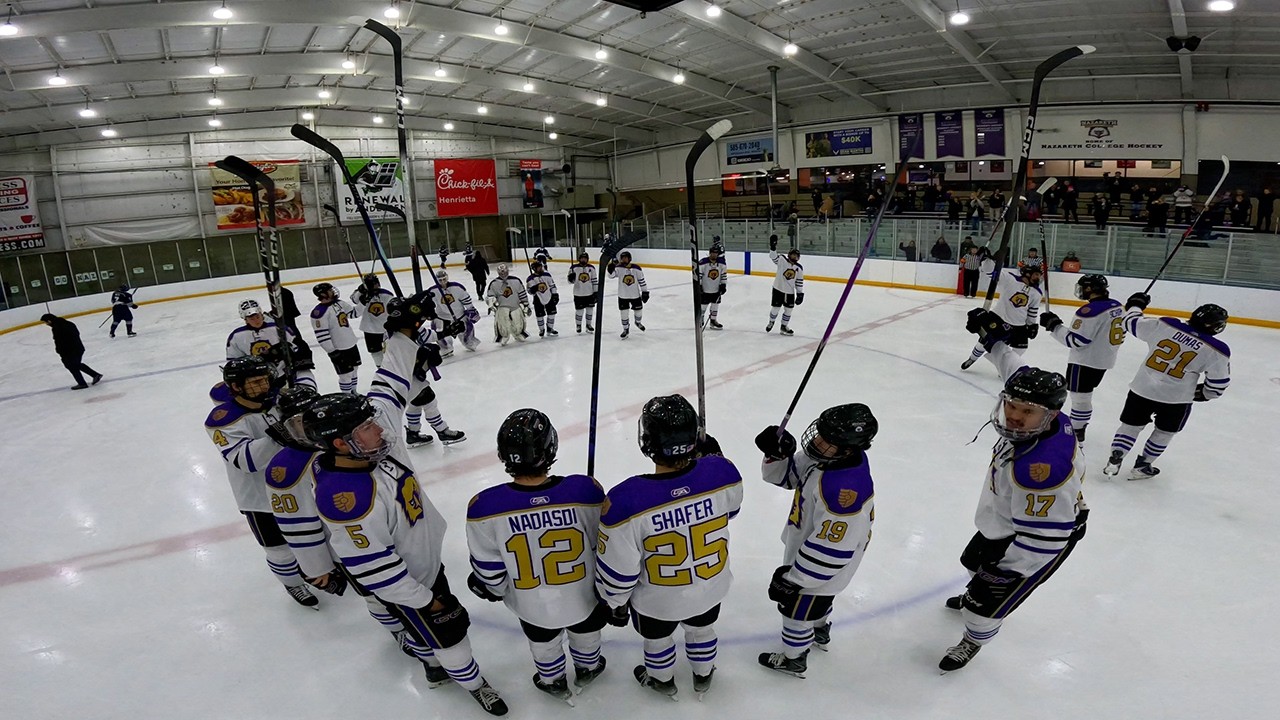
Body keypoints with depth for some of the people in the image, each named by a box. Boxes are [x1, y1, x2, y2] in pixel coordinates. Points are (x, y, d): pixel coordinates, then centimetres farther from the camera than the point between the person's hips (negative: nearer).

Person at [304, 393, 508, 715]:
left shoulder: (375, 446, -22)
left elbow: (386, 402, 3)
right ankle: (473, 683, 40)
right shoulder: (347, 499, -42)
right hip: (404, 580, -7)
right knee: (449, 633, 13)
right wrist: (424, 598, -21)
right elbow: (374, 570, -31)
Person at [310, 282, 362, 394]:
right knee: (346, 374, -2)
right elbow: (321, 336, -21)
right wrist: (332, 351, -20)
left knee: (354, 369, 19)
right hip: (338, 349, -8)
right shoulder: (319, 312, -21)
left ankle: (353, 392, 37)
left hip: (351, 344, 8)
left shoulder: (339, 303, 3)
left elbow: (354, 313, 13)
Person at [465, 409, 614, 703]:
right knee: (585, 629, 33)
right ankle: (588, 669, 61)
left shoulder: (485, 508, -32)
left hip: (532, 604, 0)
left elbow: (489, 570, -14)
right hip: (583, 595, 0)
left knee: (542, 640, 32)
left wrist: (492, 590, 9)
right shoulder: (585, 491, -32)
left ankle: (553, 682, 59)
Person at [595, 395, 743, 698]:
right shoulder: (722, 472, -29)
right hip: (711, 587, 2)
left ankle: (662, 680, 60)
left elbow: (617, 569, -23)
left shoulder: (627, 500, -39)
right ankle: (703, 676, 61)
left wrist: (613, 601, -2)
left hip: (657, 600, -2)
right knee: (701, 629, 34)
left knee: (657, 638, 31)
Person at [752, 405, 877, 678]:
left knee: (796, 609, 16)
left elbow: (830, 549, -36)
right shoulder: (823, 456, -16)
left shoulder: (846, 487, -42)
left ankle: (793, 660, 44)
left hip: (822, 565, -8)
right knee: (818, 600, 35)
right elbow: (785, 475, -2)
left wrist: (792, 578, -25)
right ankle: (820, 631, 64)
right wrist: (777, 452, -24)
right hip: (806, 547, 8)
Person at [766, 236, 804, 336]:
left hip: (790, 292, 4)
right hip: (778, 289, -4)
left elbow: (799, 282, 6)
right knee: (775, 308, 2)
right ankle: (771, 322, 31)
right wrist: (773, 247, -38)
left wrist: (800, 294, 4)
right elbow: (774, 257, -22)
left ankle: (784, 327, 24)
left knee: (788, 310, 7)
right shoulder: (782, 260, -8)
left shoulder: (799, 268, 2)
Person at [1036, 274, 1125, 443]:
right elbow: (1118, 334, 15)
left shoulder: (1091, 310, -24)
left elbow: (1075, 340, -23)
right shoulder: (1117, 307, 5)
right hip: (1104, 361, 9)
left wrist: (1053, 324, -16)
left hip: (1085, 362, -9)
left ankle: (1076, 434, 11)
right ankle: (1079, 426, 34)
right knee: (1085, 396, 21)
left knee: (1080, 397, 2)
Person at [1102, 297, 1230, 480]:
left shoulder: (1164, 325, -10)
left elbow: (1133, 322, 4)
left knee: (1131, 425, 14)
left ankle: (1114, 461, 7)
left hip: (1143, 388, 1)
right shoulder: (1216, 351, -10)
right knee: (1164, 432, 20)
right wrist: (1201, 393, 17)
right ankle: (1142, 466, 25)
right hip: (1177, 398, -1)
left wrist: (1135, 304, 23)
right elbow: (1217, 385, -4)